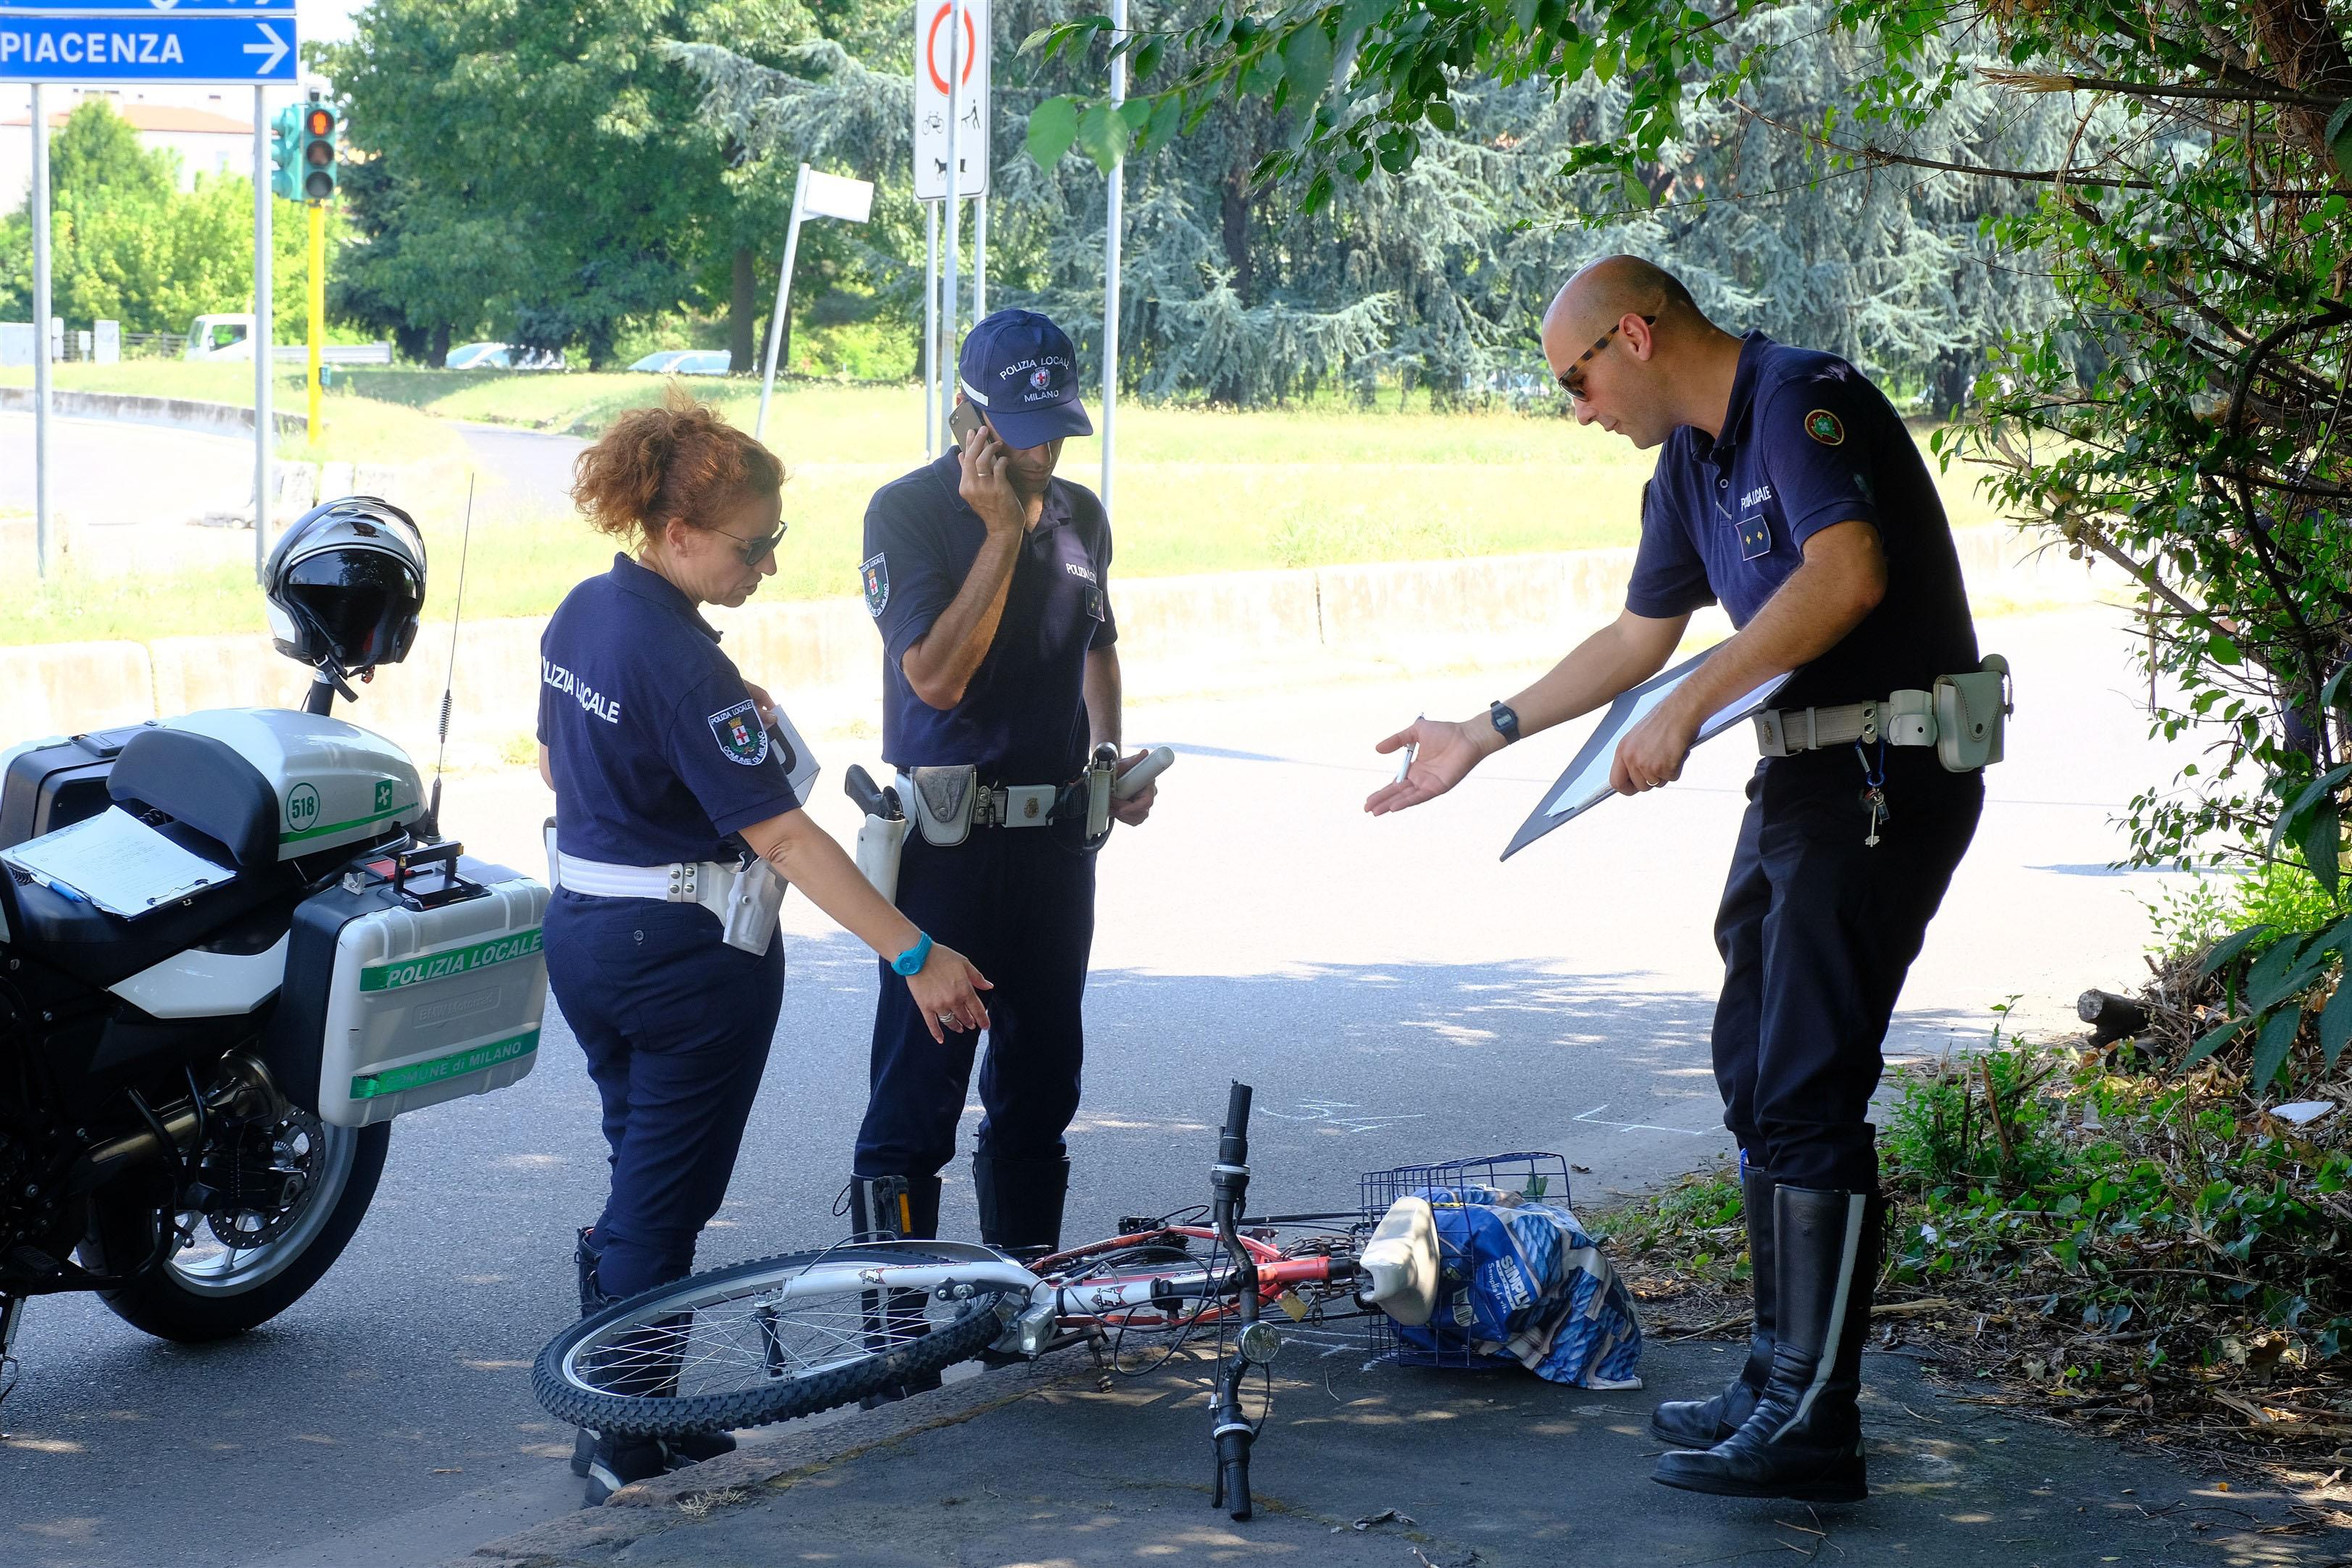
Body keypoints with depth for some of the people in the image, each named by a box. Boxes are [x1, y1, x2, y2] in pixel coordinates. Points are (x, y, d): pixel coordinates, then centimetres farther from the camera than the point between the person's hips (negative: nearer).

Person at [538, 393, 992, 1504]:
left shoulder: (581, 614, 1)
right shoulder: (685, 663, -25)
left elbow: (554, 761, 15)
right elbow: (783, 838, -28)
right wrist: (917, 957, -29)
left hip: (581, 932, 8)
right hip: (689, 953, -8)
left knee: (636, 1181, 20)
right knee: (665, 1202, 4)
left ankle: (615, 1421, 26)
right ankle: (627, 1443, 11)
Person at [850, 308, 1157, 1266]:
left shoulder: (1081, 516, 9)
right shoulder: (908, 513, -10)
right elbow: (938, 675, -19)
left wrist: (1108, 749, 10)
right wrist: (1001, 532, -20)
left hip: (1055, 836, 6)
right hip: (947, 841, -6)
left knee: (1042, 1079, 13)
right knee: (919, 1087, -6)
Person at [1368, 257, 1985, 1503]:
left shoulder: (1802, 397, -14)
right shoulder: (1690, 463, 16)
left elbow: (1848, 572, -29)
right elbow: (1636, 640, 27)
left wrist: (1687, 710, -26)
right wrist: (1486, 734, 28)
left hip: (1888, 777, -10)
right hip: (1807, 779, 10)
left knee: (1807, 1086, -10)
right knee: (1755, 1073, 13)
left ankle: (1815, 1422, -6)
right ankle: (1781, 1375, 22)